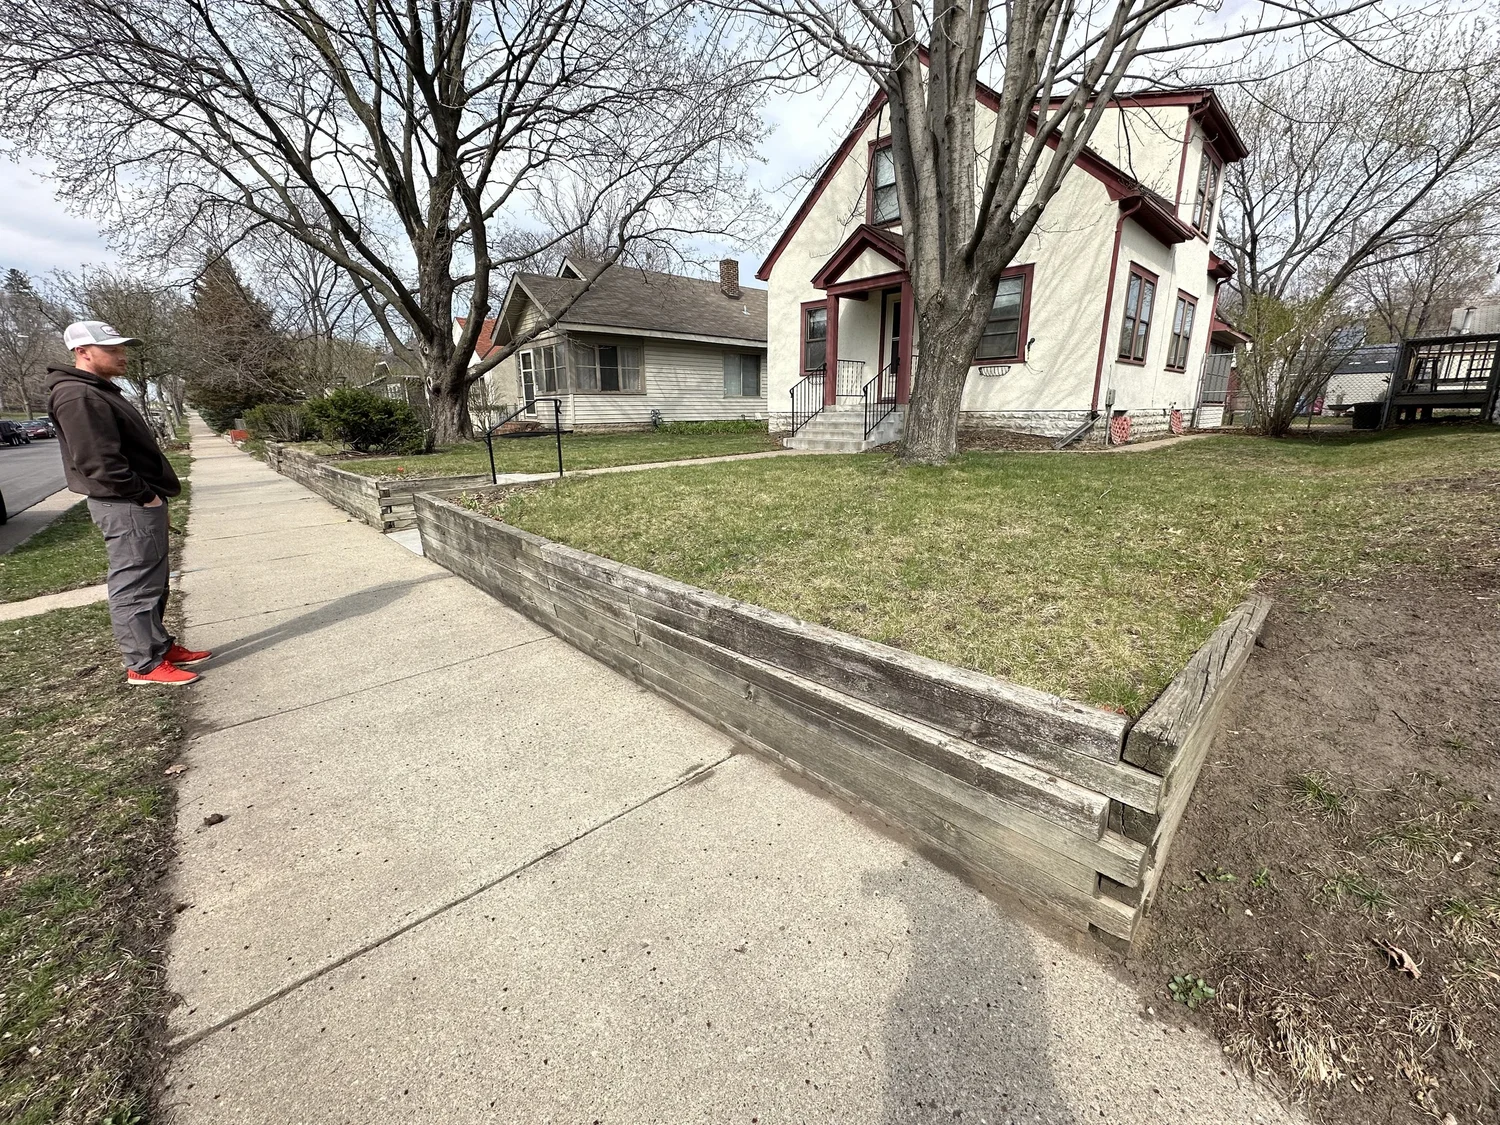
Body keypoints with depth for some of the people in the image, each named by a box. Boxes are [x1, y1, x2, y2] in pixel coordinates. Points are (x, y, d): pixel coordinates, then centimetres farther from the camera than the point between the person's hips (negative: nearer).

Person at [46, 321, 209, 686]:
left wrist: (149, 494, 14)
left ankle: (161, 646, 26)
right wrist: (143, 494, -17)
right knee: (134, 587, -4)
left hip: (140, 503, 11)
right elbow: (98, 462, -23)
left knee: (153, 581, 16)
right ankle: (144, 665, 3)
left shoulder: (99, 391, 18)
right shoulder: (78, 396, -15)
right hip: (126, 507, -11)